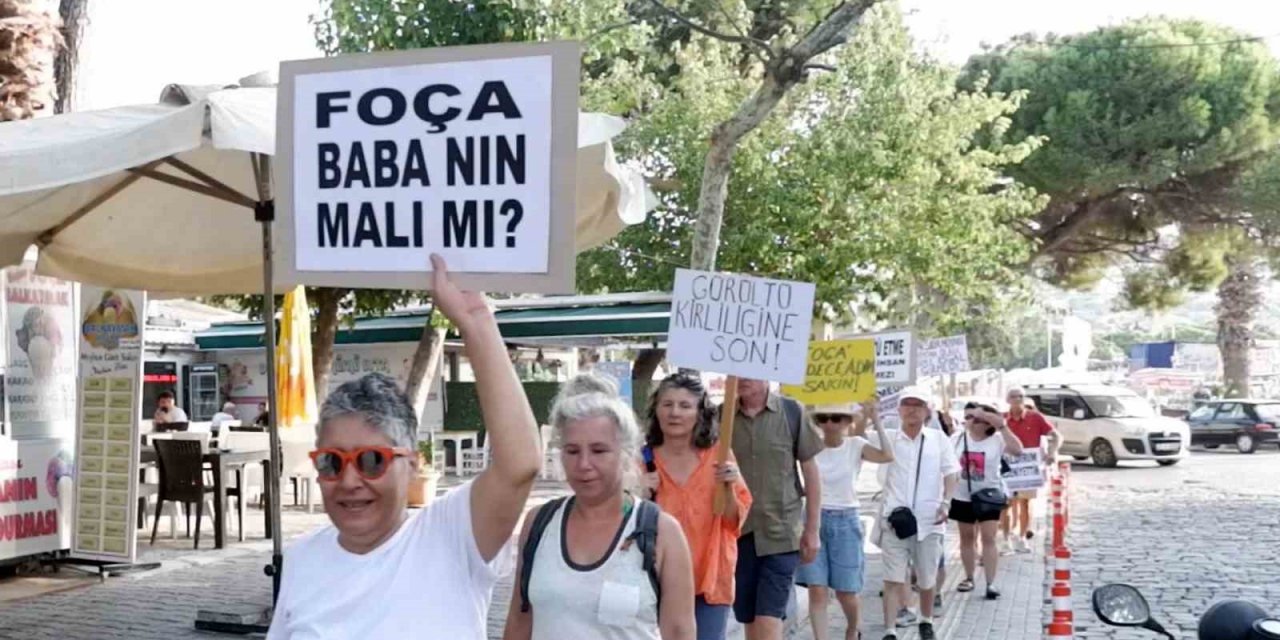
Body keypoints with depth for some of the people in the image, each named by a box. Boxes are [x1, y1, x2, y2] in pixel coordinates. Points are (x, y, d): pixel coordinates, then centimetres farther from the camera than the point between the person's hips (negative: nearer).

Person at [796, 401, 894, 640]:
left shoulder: (856, 445, -3)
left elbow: (887, 456, -19)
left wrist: (876, 421, -23)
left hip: (845, 521, 0)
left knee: (846, 592, 7)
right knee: (817, 590, -5)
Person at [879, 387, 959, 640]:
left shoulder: (938, 439, 7)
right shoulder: (889, 439, 6)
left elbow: (950, 474, 6)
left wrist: (945, 503, -6)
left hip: (928, 519, 1)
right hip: (896, 518, -1)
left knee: (927, 578, 15)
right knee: (894, 579, -7)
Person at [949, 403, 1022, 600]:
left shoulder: (997, 439, -10)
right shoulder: (957, 438, -1)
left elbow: (1018, 450, -26)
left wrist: (1002, 427, -28)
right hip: (963, 496, 3)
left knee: (988, 538, -5)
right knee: (967, 538, 13)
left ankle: (991, 583, -4)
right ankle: (969, 578, 25)